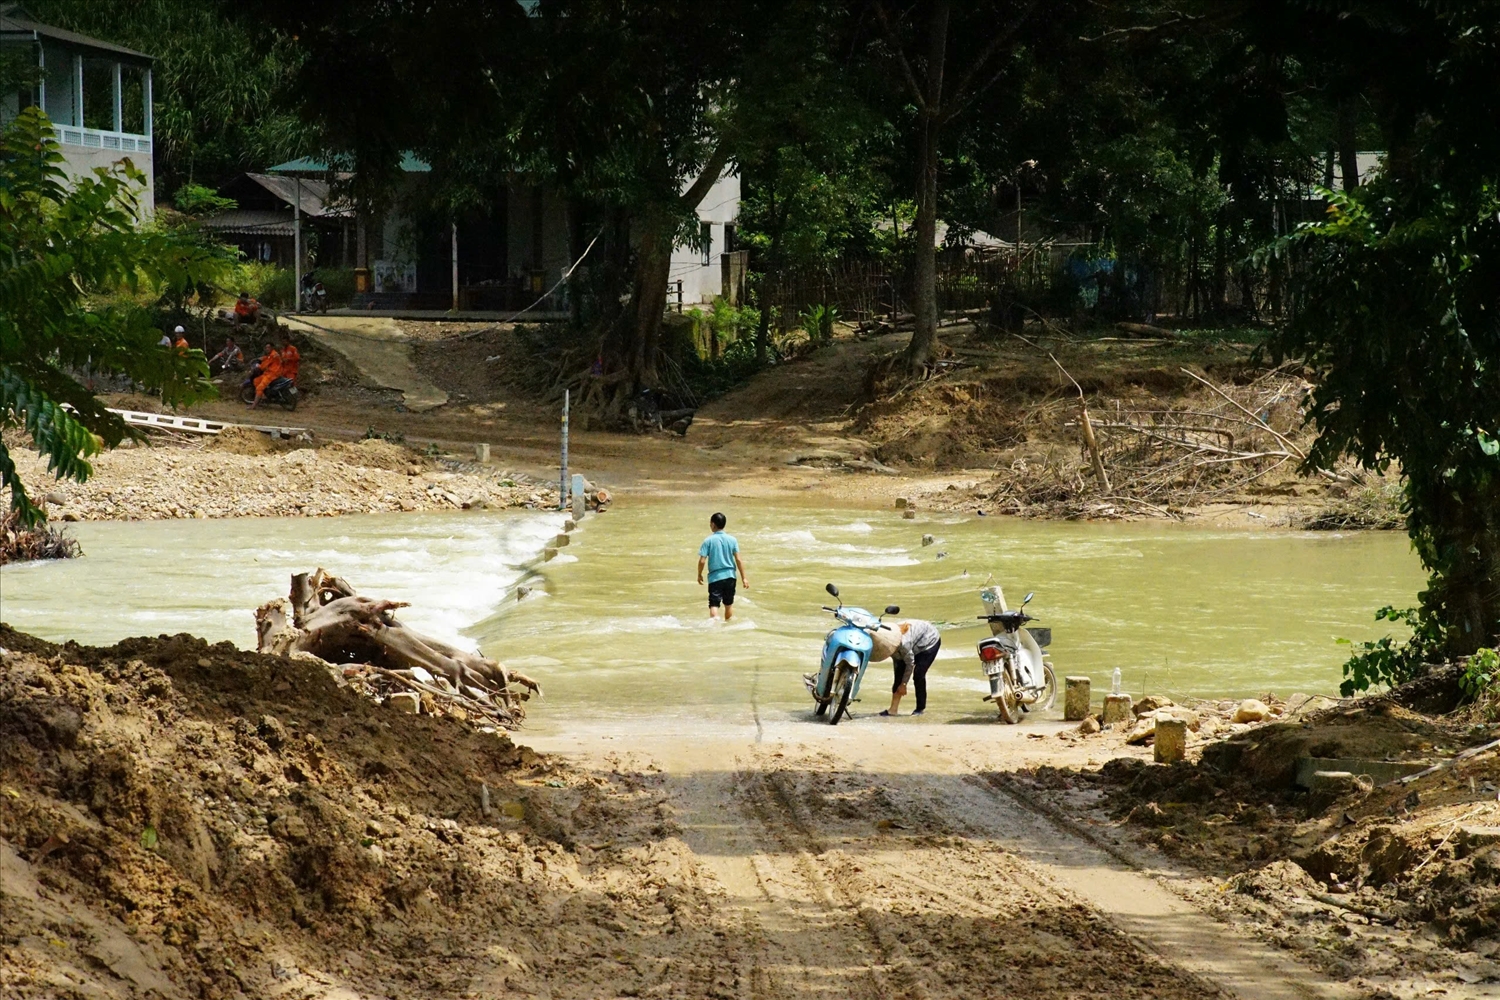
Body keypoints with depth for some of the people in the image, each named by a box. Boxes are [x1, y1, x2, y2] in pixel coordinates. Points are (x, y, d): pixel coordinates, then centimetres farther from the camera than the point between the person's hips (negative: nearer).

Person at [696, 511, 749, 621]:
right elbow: (738, 560, -1)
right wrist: (743, 578, 4)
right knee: (729, 604, 19)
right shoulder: (732, 539, 0)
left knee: (713, 605, -8)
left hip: (715, 577, -3)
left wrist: (699, 575, 8)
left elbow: (702, 561, -9)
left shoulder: (708, 541, -7)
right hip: (730, 575, 3)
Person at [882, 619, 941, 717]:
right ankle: (893, 709, -9)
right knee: (900, 672, -7)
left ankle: (921, 708, 0)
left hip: (930, 641, -8)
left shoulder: (903, 643, -40)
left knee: (918, 674, -17)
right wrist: (898, 683, -2)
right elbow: (896, 661, -4)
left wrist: (903, 684, -18)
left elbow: (910, 664, -28)